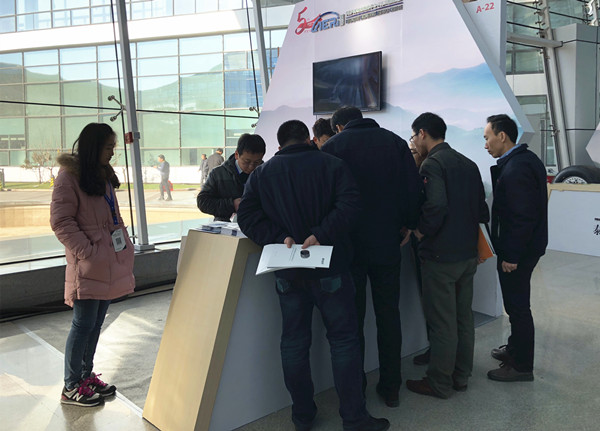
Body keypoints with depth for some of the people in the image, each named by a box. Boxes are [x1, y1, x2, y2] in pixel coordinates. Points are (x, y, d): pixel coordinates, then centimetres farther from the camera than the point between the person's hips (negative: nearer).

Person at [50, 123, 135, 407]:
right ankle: (71, 387, 15)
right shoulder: (69, 176, -11)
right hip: (88, 265, -8)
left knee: (96, 323, 16)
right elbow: (61, 222, -15)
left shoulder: (104, 175, 16)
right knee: (83, 324, 0)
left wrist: (124, 242, 12)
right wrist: (87, 251, -19)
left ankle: (86, 375, 30)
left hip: (109, 262, 8)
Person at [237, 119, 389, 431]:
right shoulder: (332, 165, 0)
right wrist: (321, 234, -19)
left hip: (287, 273, 2)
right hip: (330, 270, -2)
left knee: (294, 341, 12)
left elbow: (247, 216, -4)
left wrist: (281, 237, -11)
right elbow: (348, 205, -16)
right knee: (343, 339, 7)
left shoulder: (262, 173, 6)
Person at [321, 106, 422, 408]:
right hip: (388, 244, 3)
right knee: (389, 316, 13)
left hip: (349, 246, -2)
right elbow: (414, 188, -1)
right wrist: (408, 224, 10)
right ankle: (390, 388, 23)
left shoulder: (333, 146, -2)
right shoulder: (395, 142, 6)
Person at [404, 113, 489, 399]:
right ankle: (461, 376, 31)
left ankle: (439, 384, 16)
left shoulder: (432, 164, -15)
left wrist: (422, 231, -13)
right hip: (468, 254, 9)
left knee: (441, 323, 3)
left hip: (440, 257, -8)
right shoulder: (468, 164, 11)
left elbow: (437, 206, -28)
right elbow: (481, 208, 11)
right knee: (463, 317, 17)